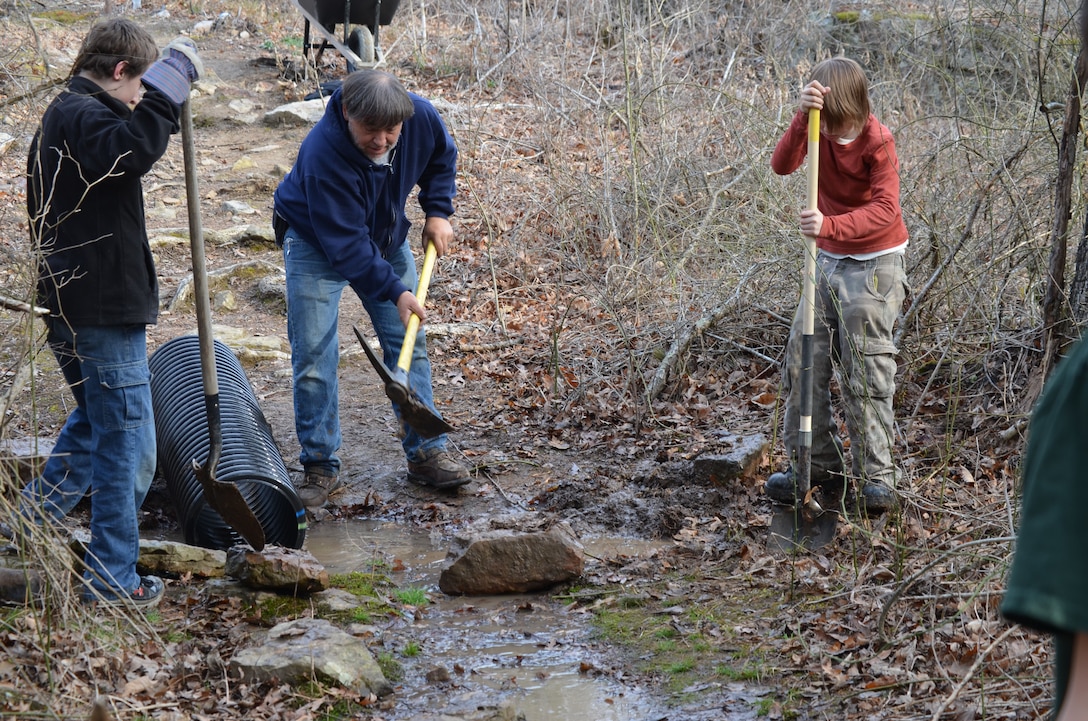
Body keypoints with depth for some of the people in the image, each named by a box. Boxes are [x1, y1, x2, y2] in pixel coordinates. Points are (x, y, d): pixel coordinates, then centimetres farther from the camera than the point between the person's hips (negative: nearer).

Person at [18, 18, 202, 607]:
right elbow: (131, 151, -38)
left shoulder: (63, 116, 17)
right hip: (104, 310, -11)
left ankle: (28, 524, 31)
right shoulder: (81, 115, -17)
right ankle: (112, 580, 4)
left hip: (74, 308, 11)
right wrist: (168, 83, -33)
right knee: (127, 446, -2)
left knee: (96, 421, 28)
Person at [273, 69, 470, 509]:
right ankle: (320, 467, 1)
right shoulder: (323, 154, -39)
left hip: (385, 236, 5)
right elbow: (345, 243, -35)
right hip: (316, 239, -5)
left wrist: (438, 212, -7)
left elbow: (442, 157, 2)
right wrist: (393, 291, -37)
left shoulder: (422, 117, -24)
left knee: (409, 344, 4)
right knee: (313, 356, -10)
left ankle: (425, 454, 12)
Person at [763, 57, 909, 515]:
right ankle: (814, 467, 13)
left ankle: (876, 479, -2)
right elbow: (782, 165, -22)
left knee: (867, 372, -7)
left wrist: (830, 226, -42)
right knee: (803, 362, 4)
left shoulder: (877, 142, -18)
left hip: (874, 265, -6)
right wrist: (802, 117, -37)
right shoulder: (818, 126, -5)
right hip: (827, 261, 6)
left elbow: (885, 210, -28)